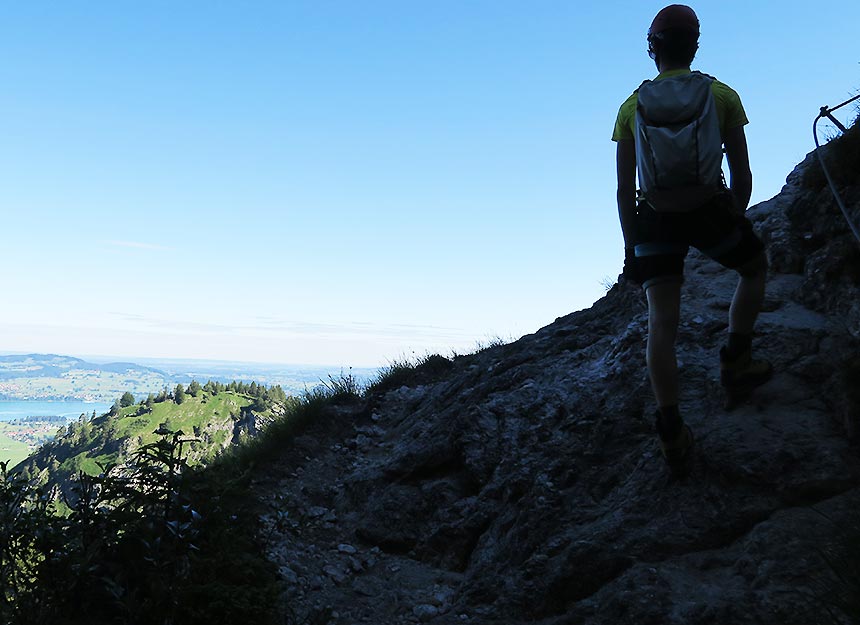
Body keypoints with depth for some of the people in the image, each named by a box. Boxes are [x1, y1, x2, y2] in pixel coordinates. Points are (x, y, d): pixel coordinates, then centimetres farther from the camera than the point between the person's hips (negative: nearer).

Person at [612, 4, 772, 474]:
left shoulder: (632, 106, 3)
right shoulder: (722, 96, 1)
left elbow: (624, 190, 2)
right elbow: (742, 174, 3)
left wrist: (631, 244, 10)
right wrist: (737, 220, 19)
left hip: (655, 221, 1)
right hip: (711, 211, -1)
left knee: (662, 323, 1)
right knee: (755, 268, 29)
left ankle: (672, 433, -5)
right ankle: (735, 361, 24)